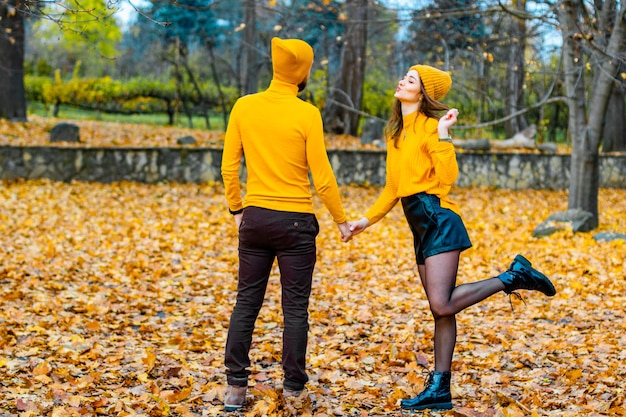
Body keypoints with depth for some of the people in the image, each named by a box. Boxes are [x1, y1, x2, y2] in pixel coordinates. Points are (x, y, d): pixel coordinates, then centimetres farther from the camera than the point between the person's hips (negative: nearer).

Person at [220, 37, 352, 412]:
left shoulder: (244, 107, 0)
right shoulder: (307, 114, -11)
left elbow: (229, 166, 4)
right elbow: (322, 177, -9)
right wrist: (341, 220, 2)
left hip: (255, 218, 4)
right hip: (295, 222, -3)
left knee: (246, 304, 10)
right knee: (296, 309, 5)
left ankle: (236, 386, 10)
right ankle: (293, 389, 10)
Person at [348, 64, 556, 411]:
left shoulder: (430, 126, -7)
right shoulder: (396, 132, 16)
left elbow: (447, 178, -17)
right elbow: (392, 188, 23)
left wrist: (443, 135, -20)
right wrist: (366, 220, 21)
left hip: (439, 221, -8)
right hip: (420, 228, 8)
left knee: (442, 305, -18)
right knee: (440, 310, 8)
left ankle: (513, 277, -3)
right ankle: (439, 389, 9)